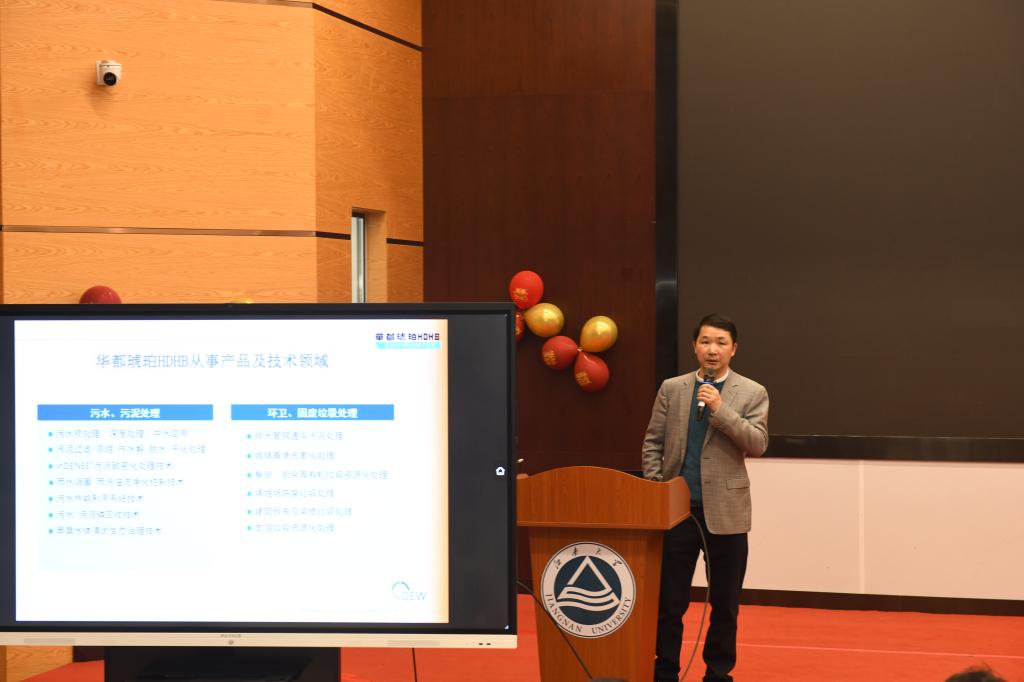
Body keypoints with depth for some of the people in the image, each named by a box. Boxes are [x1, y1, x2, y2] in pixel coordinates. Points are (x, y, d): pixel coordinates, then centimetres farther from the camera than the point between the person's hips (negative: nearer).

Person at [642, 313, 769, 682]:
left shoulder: (752, 393, 2)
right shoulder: (671, 388, 7)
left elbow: (758, 444, -10)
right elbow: (652, 442, 8)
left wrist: (721, 409, -18)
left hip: (725, 511, -1)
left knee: (725, 603, 8)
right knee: (669, 600, 4)